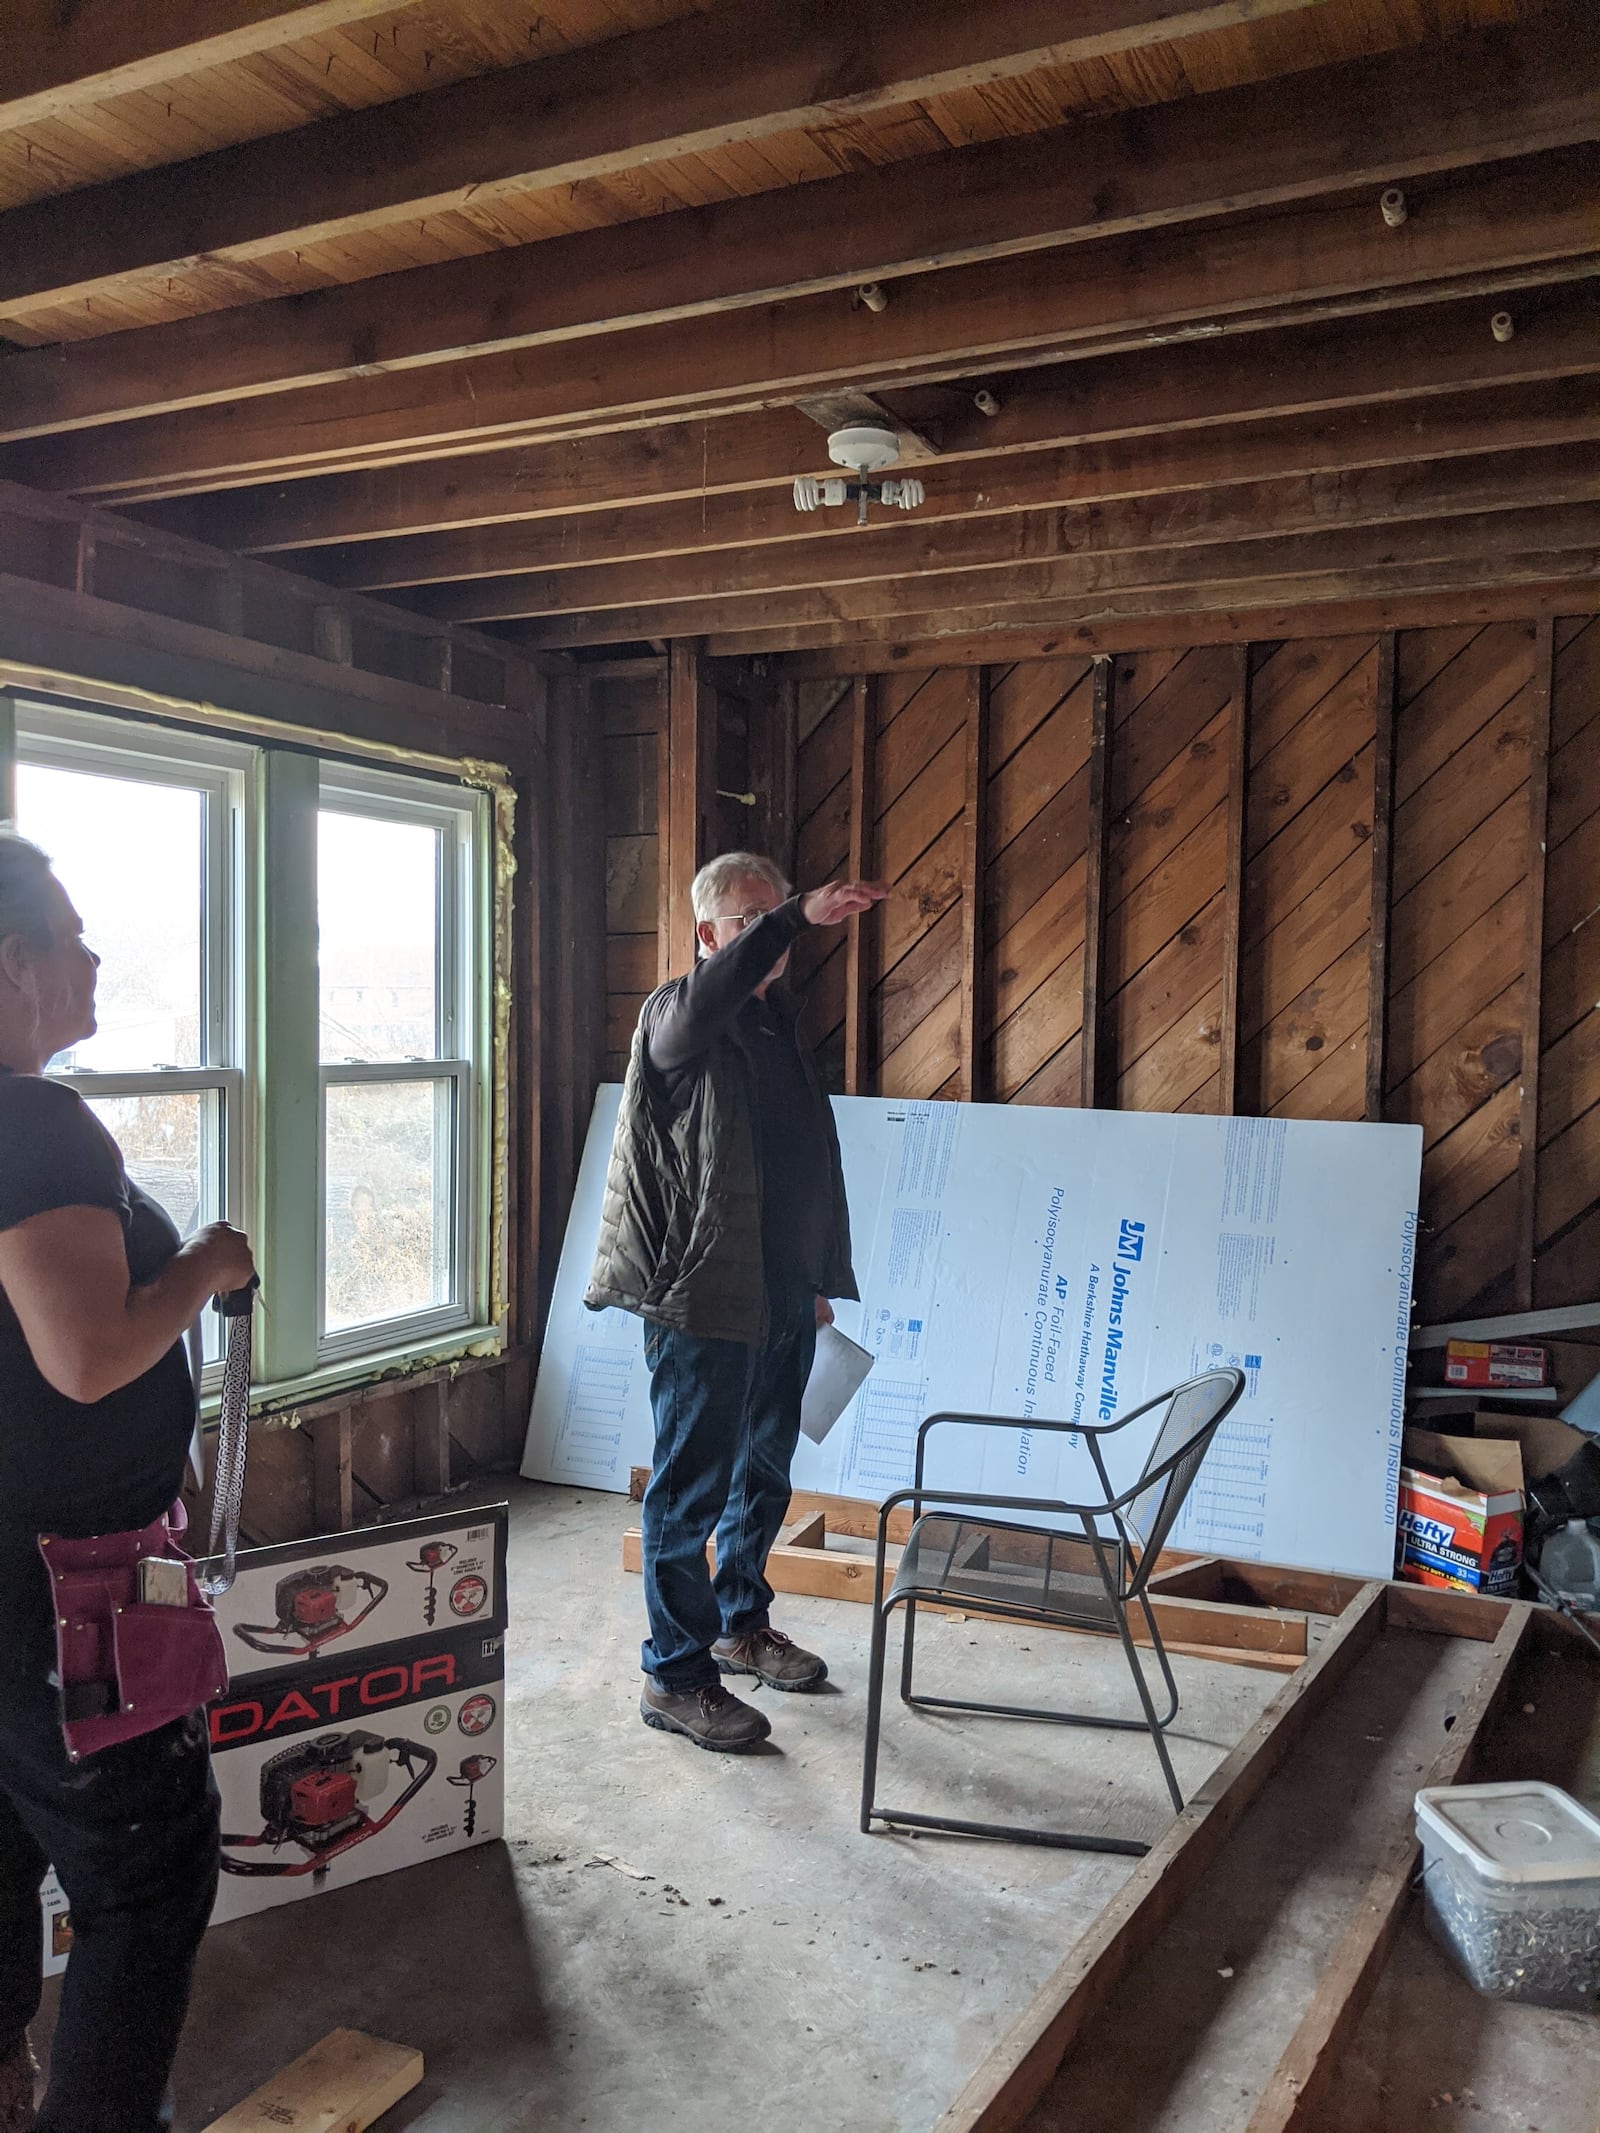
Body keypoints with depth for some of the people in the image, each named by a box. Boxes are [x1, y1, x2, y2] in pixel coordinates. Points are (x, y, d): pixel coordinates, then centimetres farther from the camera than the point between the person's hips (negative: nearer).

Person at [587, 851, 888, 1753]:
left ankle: (742, 1625, 38)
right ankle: (676, 1677, 13)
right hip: (705, 1299, -8)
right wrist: (798, 917, -44)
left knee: (765, 1476, 20)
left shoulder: (782, 1018, 14)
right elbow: (698, 1009, -38)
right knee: (692, 1490, 1)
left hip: (783, 1298, 8)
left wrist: (819, 1278, 20)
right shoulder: (677, 1015, -10)